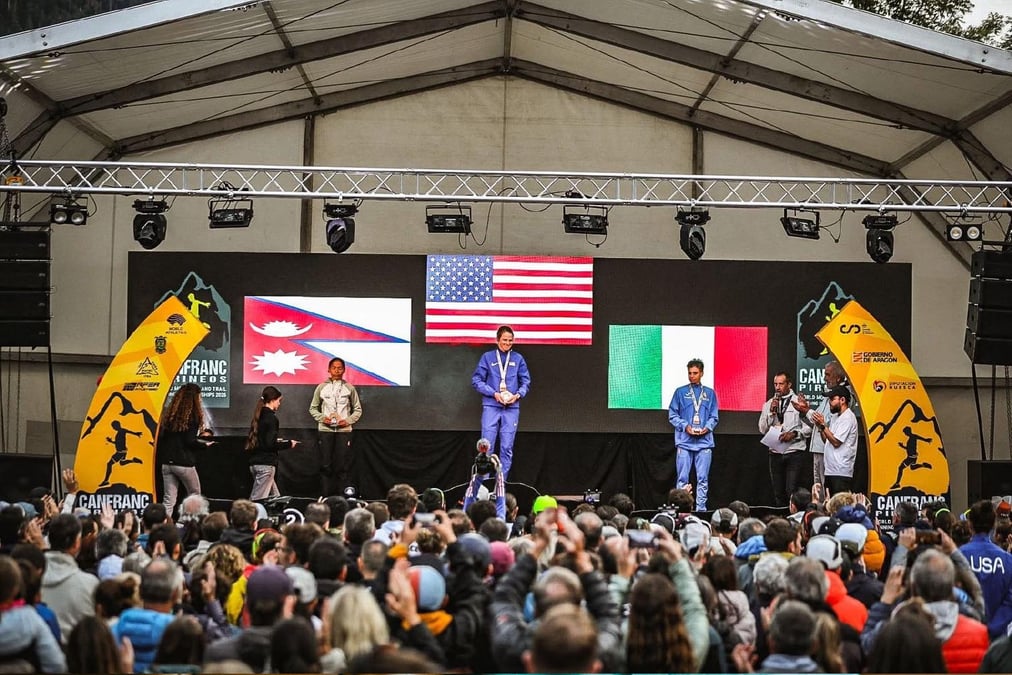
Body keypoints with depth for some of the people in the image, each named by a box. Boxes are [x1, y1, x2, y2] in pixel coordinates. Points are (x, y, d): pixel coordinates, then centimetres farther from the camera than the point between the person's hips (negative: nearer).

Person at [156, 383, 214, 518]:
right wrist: (204, 444, 1)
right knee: (195, 496, 15)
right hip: (184, 463, -5)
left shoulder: (170, 414, 9)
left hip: (167, 462, 5)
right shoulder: (192, 416, -9)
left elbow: (161, 437, 9)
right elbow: (190, 441, -15)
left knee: (168, 500, 4)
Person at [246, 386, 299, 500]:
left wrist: (276, 440, 22)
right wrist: (289, 444, -4)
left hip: (255, 462, 9)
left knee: (275, 497, 14)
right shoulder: (271, 418, -13)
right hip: (266, 464, -9)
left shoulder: (259, 416, 12)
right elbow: (270, 445, -17)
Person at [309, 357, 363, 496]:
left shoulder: (349, 388, 4)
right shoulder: (321, 387, 5)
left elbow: (358, 409, 9)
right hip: (325, 430, 1)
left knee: (343, 466, -2)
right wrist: (322, 418, -6)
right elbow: (313, 408, 12)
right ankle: (327, 496, 7)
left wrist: (348, 420, -7)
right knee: (326, 465, 1)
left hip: (344, 430, -1)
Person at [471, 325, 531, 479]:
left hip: (512, 408, 2)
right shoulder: (487, 357, 3)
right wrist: (495, 394, -10)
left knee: (507, 447, 2)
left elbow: (526, 381, 11)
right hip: (491, 406, -2)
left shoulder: (518, 359, 9)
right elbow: (477, 380, 1)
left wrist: (518, 395, -8)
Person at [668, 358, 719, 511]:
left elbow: (713, 417, 12)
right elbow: (672, 415, 5)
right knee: (682, 479, -2)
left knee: (703, 479, 1)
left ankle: (701, 508, 6)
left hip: (704, 442, 1)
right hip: (684, 442, -1)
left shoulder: (710, 393, 11)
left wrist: (707, 427, -8)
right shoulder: (680, 392, 6)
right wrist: (685, 426, -10)